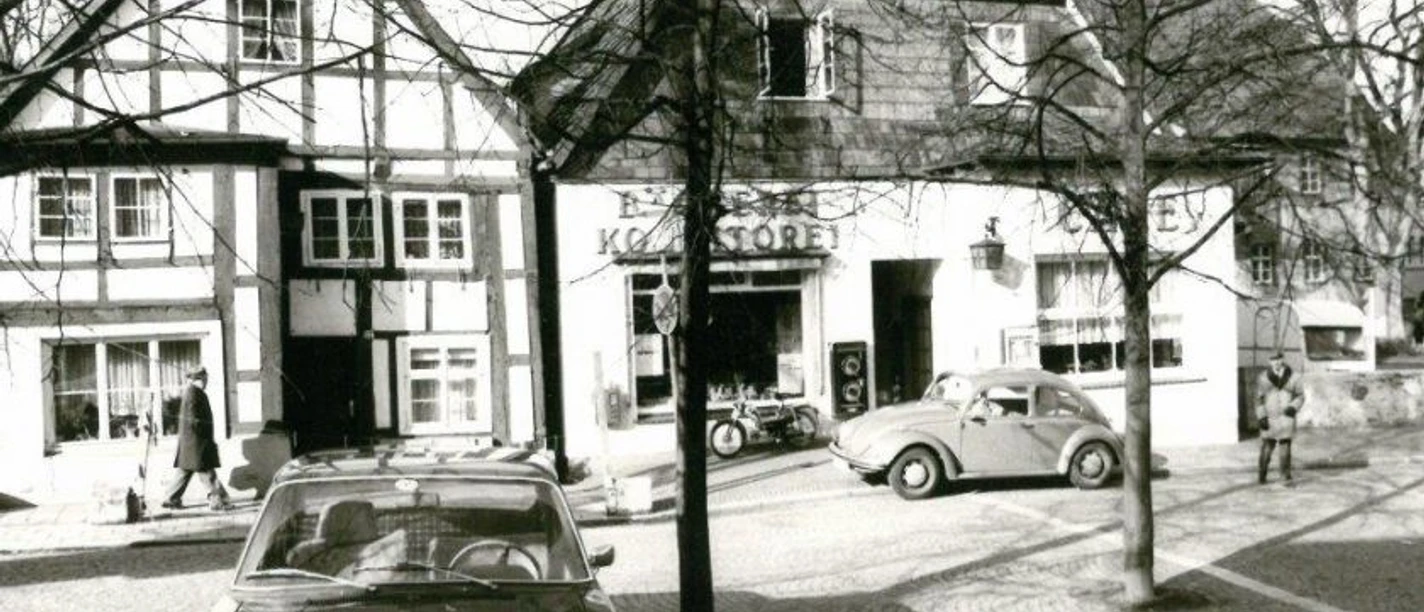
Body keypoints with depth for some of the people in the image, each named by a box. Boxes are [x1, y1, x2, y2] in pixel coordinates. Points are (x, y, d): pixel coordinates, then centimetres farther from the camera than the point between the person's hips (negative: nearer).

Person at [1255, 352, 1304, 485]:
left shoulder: (1293, 377, 1)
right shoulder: (1263, 378, -1)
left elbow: (1300, 396, 6)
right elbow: (1259, 399, 1)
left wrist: (1293, 407, -13)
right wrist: (1261, 417, -8)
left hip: (1287, 417, 1)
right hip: (1270, 418, -1)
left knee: (1285, 445, -2)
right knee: (1267, 447, -2)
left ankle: (1285, 474, 7)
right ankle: (1261, 475, 11)